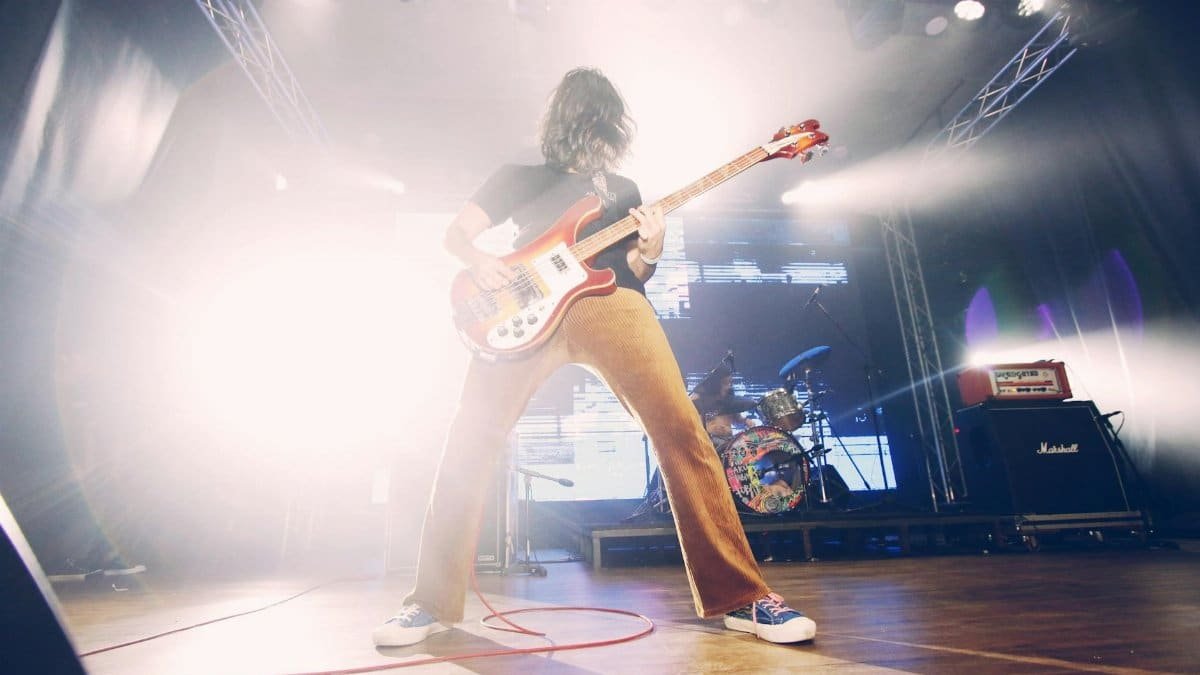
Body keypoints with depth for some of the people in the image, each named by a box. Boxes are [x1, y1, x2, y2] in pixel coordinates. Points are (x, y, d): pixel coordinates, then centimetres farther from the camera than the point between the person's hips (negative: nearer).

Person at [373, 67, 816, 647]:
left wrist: (648, 252, 1)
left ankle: (738, 596, -7)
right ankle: (435, 602, 5)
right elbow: (457, 231, 17)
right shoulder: (521, 178, 24)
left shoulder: (623, 189, 30)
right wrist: (478, 261, -7)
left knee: (680, 430, -17)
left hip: (610, 302, 1)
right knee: (468, 443, -12)